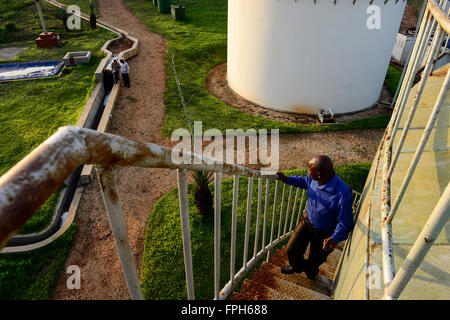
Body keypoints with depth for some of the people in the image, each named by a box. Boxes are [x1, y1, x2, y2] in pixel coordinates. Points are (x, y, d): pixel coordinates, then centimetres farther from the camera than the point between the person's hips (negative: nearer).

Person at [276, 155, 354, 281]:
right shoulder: (312, 179, -20)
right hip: (308, 222, 4)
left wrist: (335, 238, -45)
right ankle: (297, 266, 41)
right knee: (292, 250, 4)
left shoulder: (342, 194, -39)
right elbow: (304, 181, 8)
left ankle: (311, 270, 60)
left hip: (324, 234, -4)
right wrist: (286, 179, -1)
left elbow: (345, 224, -28)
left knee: (314, 261, 20)